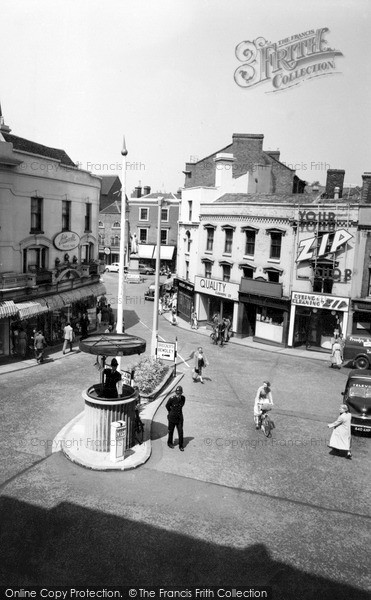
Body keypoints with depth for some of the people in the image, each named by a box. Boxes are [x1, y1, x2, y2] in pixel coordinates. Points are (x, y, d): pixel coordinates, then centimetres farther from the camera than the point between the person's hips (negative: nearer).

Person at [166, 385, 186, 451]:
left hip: (180, 417, 2)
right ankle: (169, 443, 37)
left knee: (180, 432, 1)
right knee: (171, 431, 15)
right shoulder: (171, 399, -22)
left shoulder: (183, 398, -11)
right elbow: (167, 406, -2)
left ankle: (181, 446, 15)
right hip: (172, 417, -2)